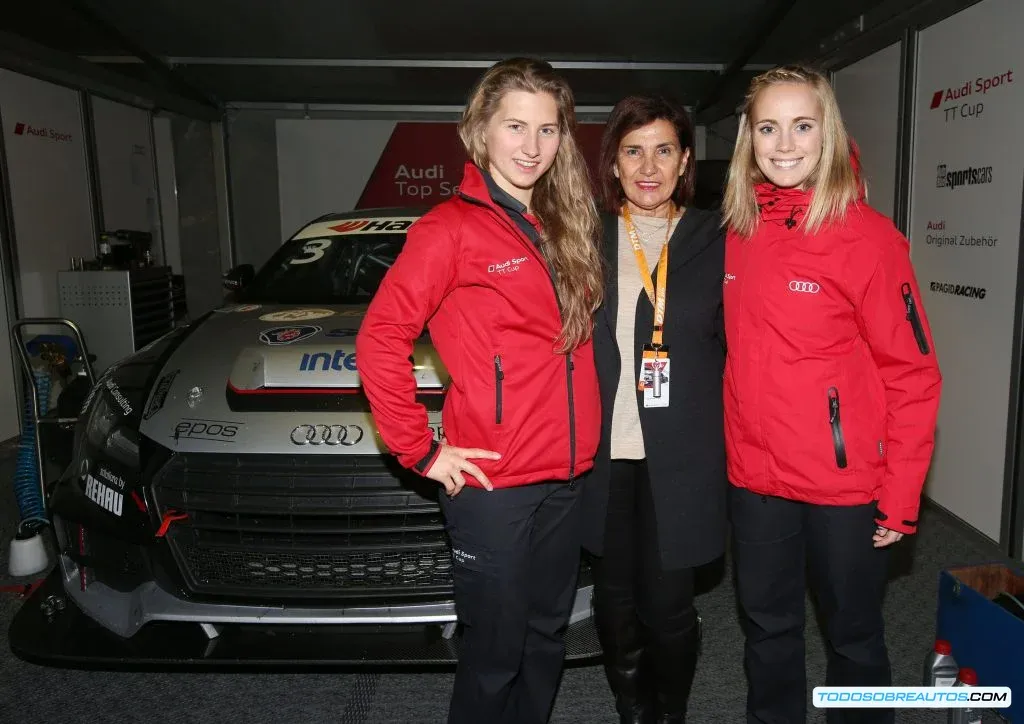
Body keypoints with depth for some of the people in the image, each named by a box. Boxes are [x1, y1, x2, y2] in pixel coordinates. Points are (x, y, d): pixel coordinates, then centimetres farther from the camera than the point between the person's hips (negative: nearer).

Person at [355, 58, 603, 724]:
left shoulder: (565, 228, 9)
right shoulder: (451, 227, -10)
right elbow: (380, 342, -13)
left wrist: (581, 440, 7)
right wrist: (421, 451, -12)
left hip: (567, 477, 6)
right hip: (493, 484, -6)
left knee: (547, 642, 21)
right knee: (494, 656, 9)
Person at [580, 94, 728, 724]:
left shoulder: (716, 241, 3)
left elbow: (735, 346, 5)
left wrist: (729, 442, -2)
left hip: (681, 458, -1)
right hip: (604, 454, 1)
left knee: (667, 604, 5)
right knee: (616, 601, 12)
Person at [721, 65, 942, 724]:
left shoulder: (867, 236, -12)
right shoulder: (740, 231, 2)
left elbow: (913, 375, -11)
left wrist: (902, 497, -11)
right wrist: (741, 446, 7)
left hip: (846, 482, -4)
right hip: (755, 476, 4)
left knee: (855, 638, 16)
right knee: (768, 631, 20)